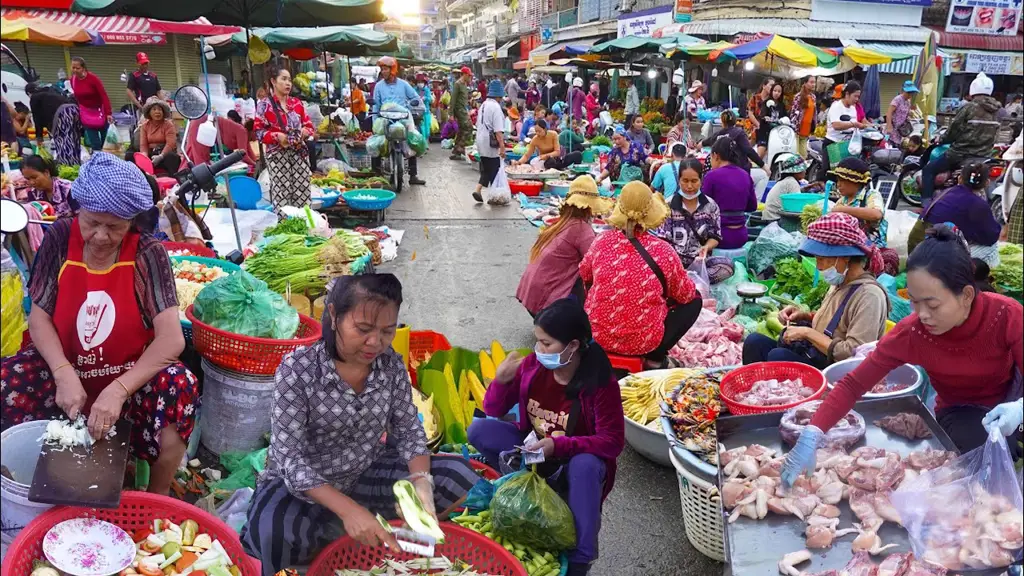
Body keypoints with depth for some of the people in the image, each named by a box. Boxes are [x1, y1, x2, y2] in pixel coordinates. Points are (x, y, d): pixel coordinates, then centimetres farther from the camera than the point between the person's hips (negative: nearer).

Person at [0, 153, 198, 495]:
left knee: (180, 387, -32)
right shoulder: (59, 240, -7)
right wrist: (64, 374, -22)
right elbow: (39, 317, -5)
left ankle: (157, 497, -9)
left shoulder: (148, 255, -14)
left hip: (131, 377, -2)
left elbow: (171, 338, -22)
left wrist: (119, 389, -32)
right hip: (67, 373, 3)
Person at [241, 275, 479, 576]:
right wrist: (349, 510, -37)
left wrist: (421, 482, -22)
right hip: (302, 487, -4)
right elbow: (290, 459, -25)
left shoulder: (392, 365, -8)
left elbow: (409, 431, -2)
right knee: (272, 534, -37)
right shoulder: (297, 370, -22)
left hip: (367, 477, 4)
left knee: (459, 476, -10)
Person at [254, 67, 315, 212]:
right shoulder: (264, 105, -1)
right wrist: (277, 136, -19)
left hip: (299, 152, 4)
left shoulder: (297, 103, 12)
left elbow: (308, 125, 17)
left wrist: (305, 131, -5)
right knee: (281, 193, -6)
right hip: (278, 154, -4)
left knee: (303, 192, 3)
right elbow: (258, 131, -5)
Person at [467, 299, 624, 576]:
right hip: (533, 452, 4)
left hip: (576, 459, -3)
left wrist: (558, 445, -33)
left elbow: (612, 443, -22)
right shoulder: (532, 364, -12)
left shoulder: (601, 383, -22)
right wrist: (501, 381, -25)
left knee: (585, 466, -39)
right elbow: (493, 411, -2)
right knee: (479, 429, -17)